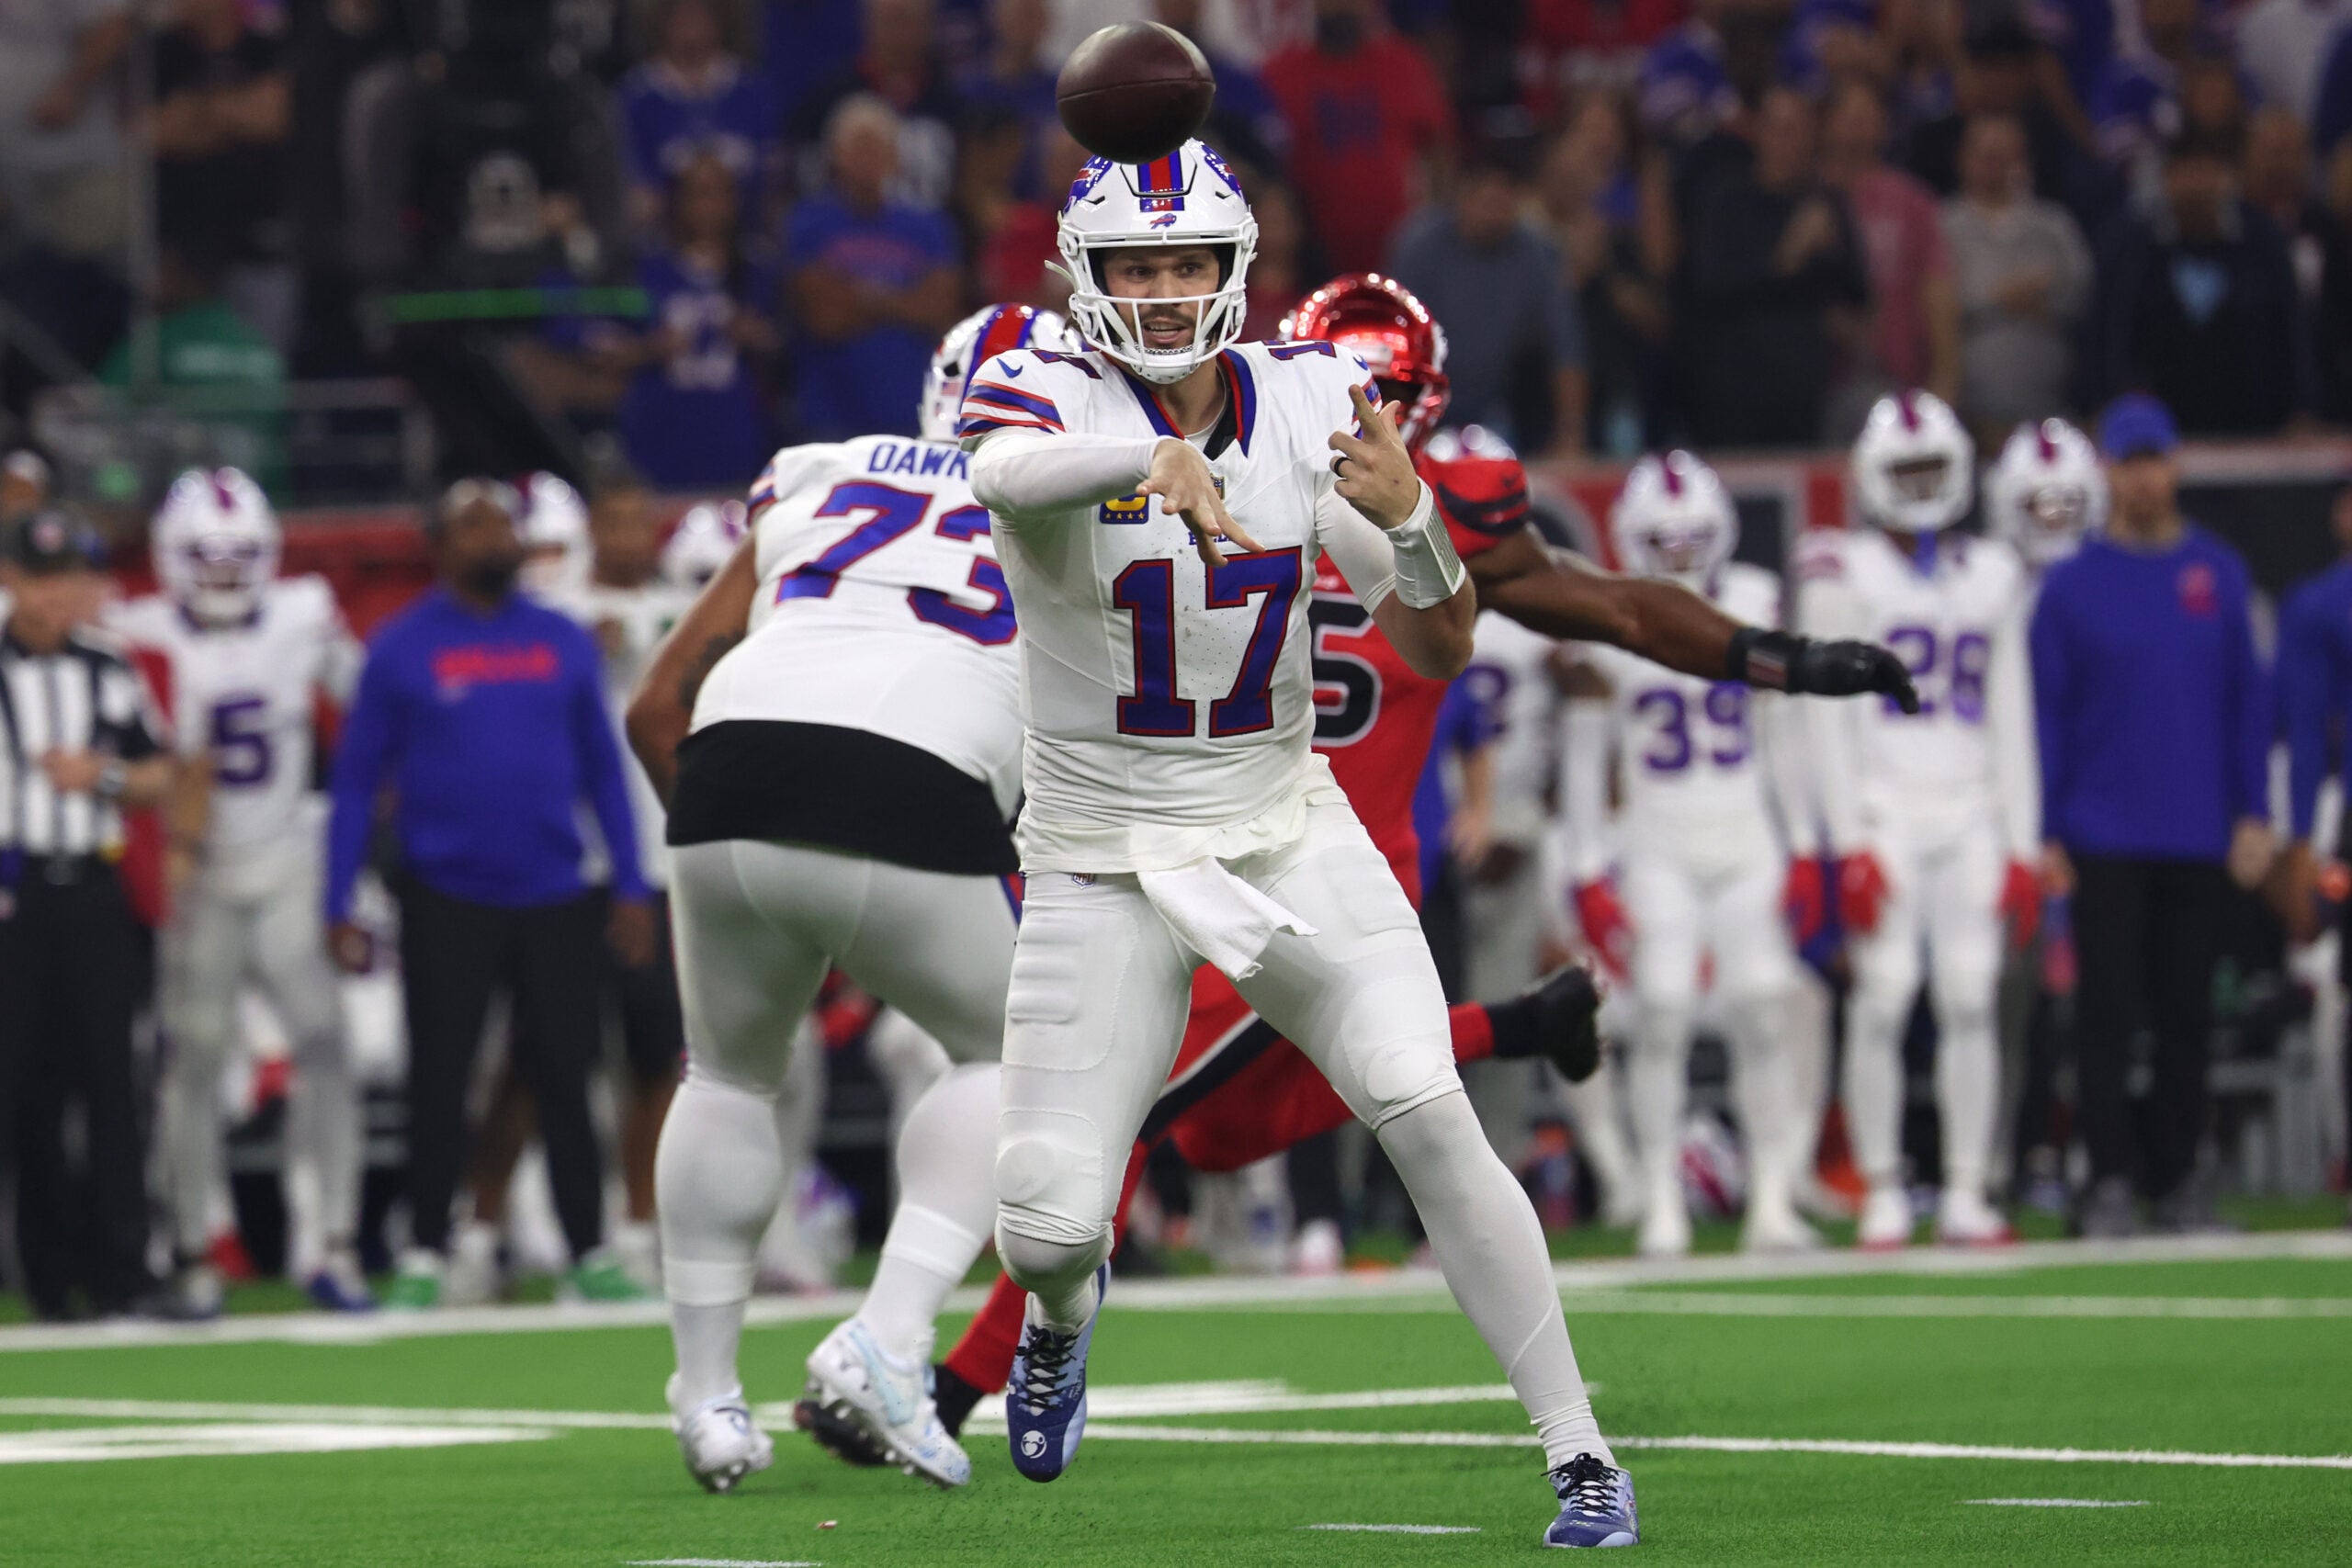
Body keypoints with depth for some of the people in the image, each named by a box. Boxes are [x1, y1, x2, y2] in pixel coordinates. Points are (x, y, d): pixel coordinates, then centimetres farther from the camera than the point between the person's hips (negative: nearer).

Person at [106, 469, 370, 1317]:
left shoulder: (304, 620, 1)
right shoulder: (141, 640, -8)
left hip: (290, 868, 3)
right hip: (197, 874, -3)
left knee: (324, 1043, -4)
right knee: (195, 1058, -1)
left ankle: (327, 1245, 1)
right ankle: (194, 1254, 7)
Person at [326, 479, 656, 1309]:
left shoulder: (563, 643, 7)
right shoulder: (402, 649, -1)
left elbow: (602, 769, 13)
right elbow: (356, 781, 2)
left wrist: (632, 889, 8)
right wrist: (339, 908, -3)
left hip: (552, 897, 2)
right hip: (447, 899, -2)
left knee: (564, 1080, 4)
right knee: (439, 1081, 1)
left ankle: (590, 1255, 10)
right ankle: (425, 1256, 9)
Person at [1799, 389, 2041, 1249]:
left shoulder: (1990, 577, 14)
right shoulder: (1845, 575, 2)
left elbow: (2011, 719, 15)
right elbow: (1829, 719, -2)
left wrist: (2020, 845, 9)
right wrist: (1850, 845, -9)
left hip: (1972, 813, 3)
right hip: (1886, 810, -3)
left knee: (1971, 1000, -2)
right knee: (1883, 999, -8)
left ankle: (1966, 1193, 2)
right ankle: (1882, 1193, -2)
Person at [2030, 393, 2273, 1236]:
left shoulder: (2218, 573, 6)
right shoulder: (2071, 584, 1)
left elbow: (2249, 701, 8)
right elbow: (2047, 716, 1)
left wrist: (2253, 815, 2)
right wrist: (2045, 834, -3)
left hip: (2200, 839, 2)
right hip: (2104, 839, -2)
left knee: (2187, 1010, 6)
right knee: (2108, 1011, -2)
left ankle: (2177, 1175, 14)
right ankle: (2111, 1178, 0)